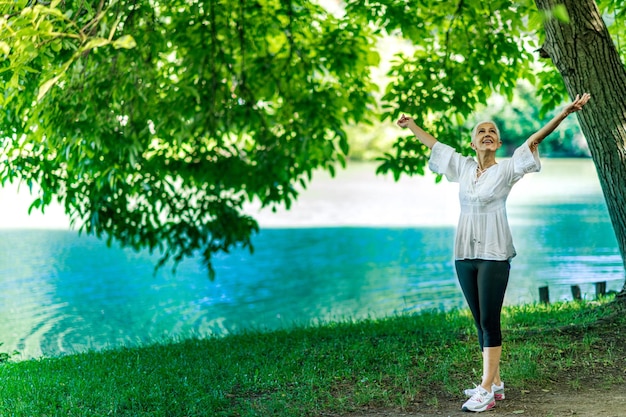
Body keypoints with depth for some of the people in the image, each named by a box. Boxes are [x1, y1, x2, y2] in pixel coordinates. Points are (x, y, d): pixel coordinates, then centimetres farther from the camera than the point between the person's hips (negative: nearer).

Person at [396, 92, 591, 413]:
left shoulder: (506, 170, -3)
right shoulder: (463, 167, 9)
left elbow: (534, 139, -11)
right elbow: (433, 144, 22)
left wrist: (565, 112, -19)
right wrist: (410, 125, 34)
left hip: (493, 255, -5)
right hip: (464, 254, 5)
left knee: (490, 321, -6)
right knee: (480, 321, 7)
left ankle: (487, 389, -7)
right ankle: (494, 383, 14)